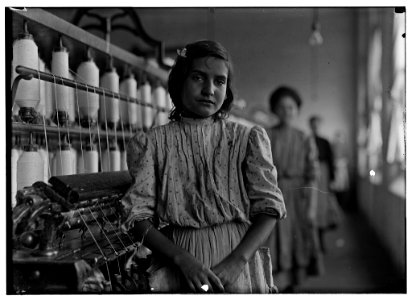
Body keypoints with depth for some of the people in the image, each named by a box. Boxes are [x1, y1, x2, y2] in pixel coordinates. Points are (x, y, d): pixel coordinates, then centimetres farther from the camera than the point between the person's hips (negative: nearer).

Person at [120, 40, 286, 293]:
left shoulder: (248, 139, 9)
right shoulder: (151, 143, 6)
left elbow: (269, 208, 3)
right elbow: (138, 216, 0)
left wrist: (235, 262, -12)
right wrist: (183, 259, -14)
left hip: (240, 272, 1)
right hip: (177, 273, -1)